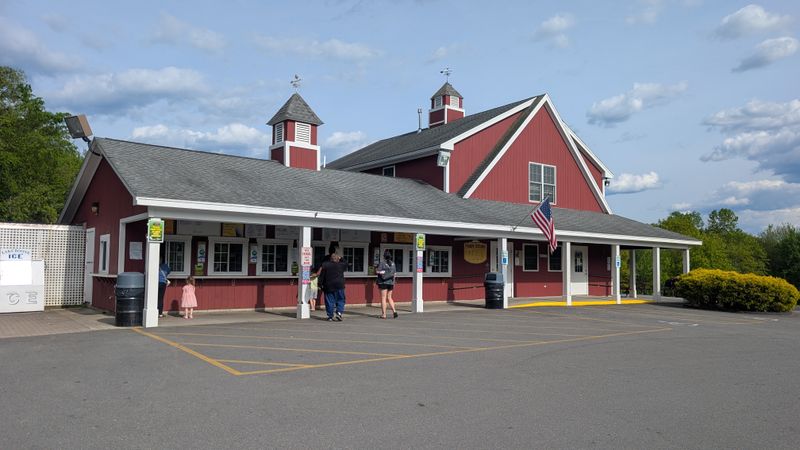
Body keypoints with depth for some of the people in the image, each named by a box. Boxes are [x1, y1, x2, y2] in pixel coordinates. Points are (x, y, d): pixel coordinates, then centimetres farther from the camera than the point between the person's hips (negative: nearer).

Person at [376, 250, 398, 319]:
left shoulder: (382, 263, -9)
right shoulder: (393, 263, 6)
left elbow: (377, 271, -12)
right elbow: (394, 274, 9)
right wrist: (393, 283, 15)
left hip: (383, 282, -5)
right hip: (391, 282, 5)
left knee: (383, 298, 1)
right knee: (389, 298, 14)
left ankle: (383, 314, 2)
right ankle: (394, 311, -1)